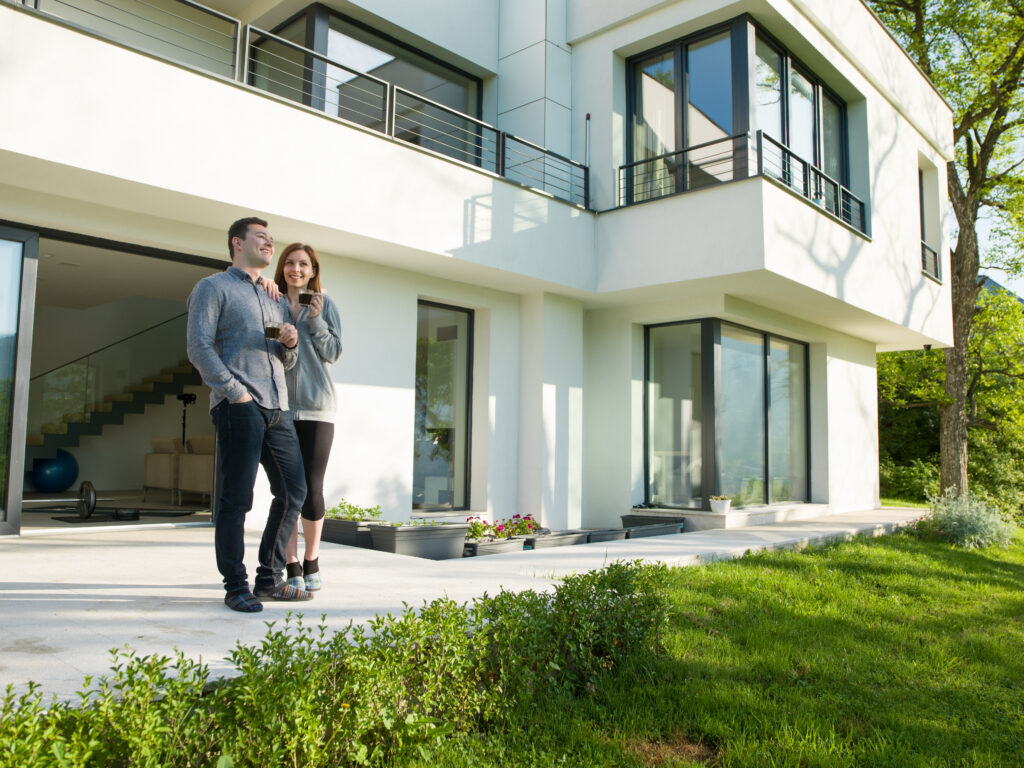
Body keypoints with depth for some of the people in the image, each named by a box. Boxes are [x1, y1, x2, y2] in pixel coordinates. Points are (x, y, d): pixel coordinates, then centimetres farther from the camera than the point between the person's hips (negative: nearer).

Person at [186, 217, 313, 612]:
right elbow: (199, 348, -5)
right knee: (236, 498, -4)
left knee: (293, 491, 5)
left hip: (277, 408, 7)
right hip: (238, 407, -7)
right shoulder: (213, 287, 6)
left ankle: (269, 579, 16)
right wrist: (236, 392, -14)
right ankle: (236, 586, 5)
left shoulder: (276, 300, 26)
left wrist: (291, 344, 3)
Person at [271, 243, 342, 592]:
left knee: (312, 489, -5)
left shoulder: (324, 304, 10)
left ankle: (312, 563, 15)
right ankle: (292, 567, 11)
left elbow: (333, 352, 6)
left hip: (315, 407, -1)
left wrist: (316, 319, -7)